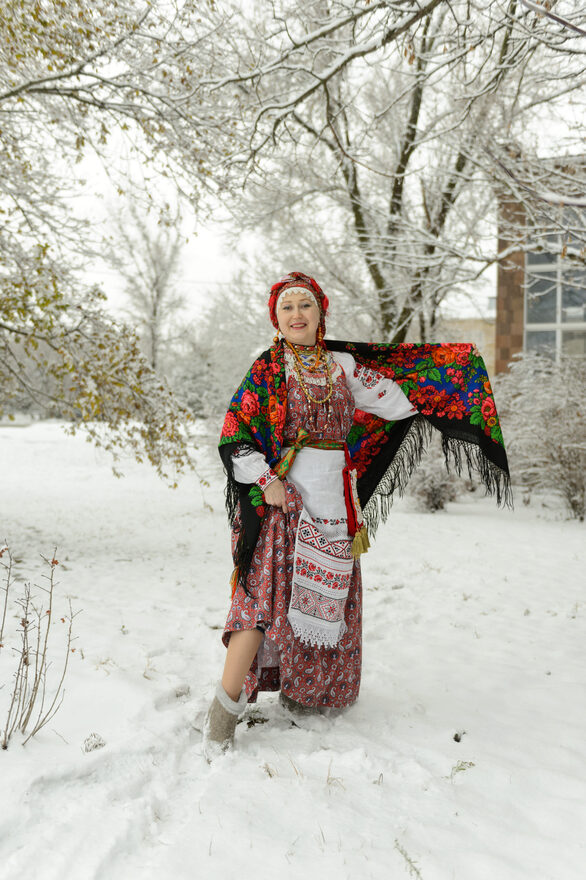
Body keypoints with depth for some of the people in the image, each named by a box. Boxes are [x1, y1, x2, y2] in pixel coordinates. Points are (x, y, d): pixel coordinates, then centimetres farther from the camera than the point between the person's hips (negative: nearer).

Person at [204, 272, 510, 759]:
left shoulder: (344, 364, 10)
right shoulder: (268, 368, -1)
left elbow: (397, 399, 17)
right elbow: (235, 435, -5)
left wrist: (452, 372, 19)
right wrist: (265, 480, -14)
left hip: (334, 502, 5)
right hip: (283, 498, -4)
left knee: (325, 600, 10)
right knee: (266, 594, -12)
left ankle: (305, 691, 29)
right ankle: (223, 712, -5)